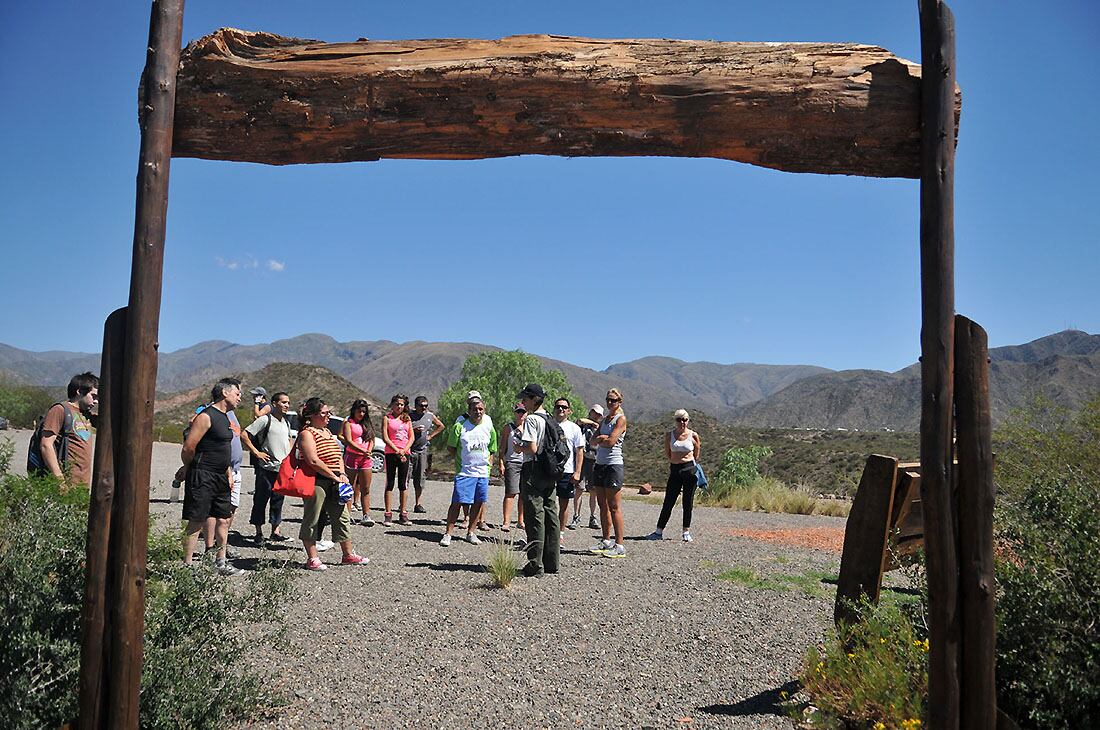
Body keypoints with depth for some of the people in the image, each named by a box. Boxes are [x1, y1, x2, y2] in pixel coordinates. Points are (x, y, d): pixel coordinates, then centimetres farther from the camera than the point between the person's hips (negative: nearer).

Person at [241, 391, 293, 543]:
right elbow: (243, 435, -13)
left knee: (278, 501, 11)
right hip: (267, 468, -7)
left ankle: (275, 531, 19)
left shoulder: (286, 422, 14)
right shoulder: (265, 420, -9)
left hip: (283, 469, 7)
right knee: (261, 500, 3)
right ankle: (259, 532, 11)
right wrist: (256, 452, -13)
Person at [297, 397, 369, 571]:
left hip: (334, 483, 9)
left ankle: (348, 555, 22)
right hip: (316, 482, -9)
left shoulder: (327, 431, 17)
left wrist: (342, 474, 2)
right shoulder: (307, 433, -10)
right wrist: (335, 476, -17)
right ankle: (312, 559, 12)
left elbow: (338, 455, 19)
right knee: (312, 520, 2)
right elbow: (313, 461, -20)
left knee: (342, 518, 12)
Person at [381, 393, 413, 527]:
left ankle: (404, 515, 9)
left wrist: (404, 450, -8)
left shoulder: (407, 419, 13)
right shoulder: (387, 418, 2)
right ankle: (388, 515, 1)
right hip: (391, 453, -3)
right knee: (390, 484, -1)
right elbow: (385, 437, -6)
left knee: (403, 485, 5)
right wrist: (397, 451, -13)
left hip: (404, 454, 3)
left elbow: (411, 437, 8)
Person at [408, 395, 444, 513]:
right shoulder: (409, 416, -5)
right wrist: (413, 430, -18)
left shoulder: (430, 416, 7)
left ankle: (418, 504, 14)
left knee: (420, 479, 6)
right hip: (409, 450, -4)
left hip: (423, 450, 4)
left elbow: (441, 426, 23)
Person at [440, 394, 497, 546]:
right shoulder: (459, 426, -5)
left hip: (483, 472, 4)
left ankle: (470, 533, 23)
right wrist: (461, 459, -3)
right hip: (464, 472, -4)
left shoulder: (489, 427, 7)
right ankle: (448, 534, 2)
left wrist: (488, 465, 6)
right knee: (457, 502, -7)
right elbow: (450, 447, 2)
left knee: (478, 503, 8)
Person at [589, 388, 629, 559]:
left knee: (614, 507, -8)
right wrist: (603, 438, -9)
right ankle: (606, 541, 18)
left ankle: (619, 546, -7)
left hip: (613, 464, -8)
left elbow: (611, 441, -17)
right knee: (603, 505, 10)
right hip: (600, 464, 8)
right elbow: (593, 441, 10)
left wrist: (600, 438, 0)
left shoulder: (621, 419, -6)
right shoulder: (604, 419, 17)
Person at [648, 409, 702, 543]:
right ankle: (659, 531, 9)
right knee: (668, 502, 2)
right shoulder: (669, 435, 4)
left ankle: (686, 532, 13)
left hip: (690, 469, -1)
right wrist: (675, 461, 11)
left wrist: (693, 466, 9)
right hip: (675, 470, 1)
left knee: (688, 503, 4)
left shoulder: (693, 435, 1)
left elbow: (696, 455, 11)